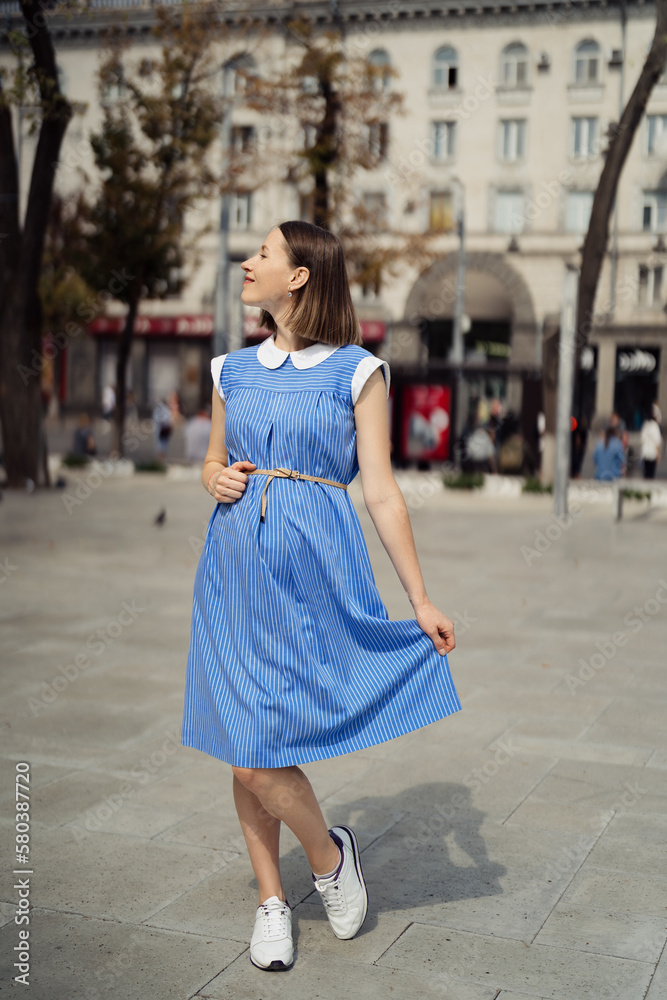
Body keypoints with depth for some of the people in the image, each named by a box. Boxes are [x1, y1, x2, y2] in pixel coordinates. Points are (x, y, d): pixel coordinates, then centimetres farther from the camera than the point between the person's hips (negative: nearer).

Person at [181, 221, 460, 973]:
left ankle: (330, 854, 21)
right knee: (244, 749, 6)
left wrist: (420, 600, -2)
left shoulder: (357, 372, -1)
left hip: (314, 570, -4)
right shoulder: (234, 370, 12)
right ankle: (271, 898, 25)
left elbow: (381, 493, -1)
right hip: (237, 566, 4)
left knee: (259, 753, -9)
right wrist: (217, 480, -2)